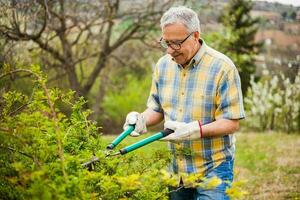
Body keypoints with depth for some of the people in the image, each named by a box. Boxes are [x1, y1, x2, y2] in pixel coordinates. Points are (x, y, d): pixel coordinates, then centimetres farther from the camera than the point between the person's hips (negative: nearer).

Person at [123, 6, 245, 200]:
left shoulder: (222, 67, -13)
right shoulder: (163, 65, 5)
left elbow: (231, 123, -14)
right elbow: (157, 109, 16)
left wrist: (195, 130, -27)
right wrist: (142, 119, -6)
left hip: (213, 169, -5)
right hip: (175, 169, 6)